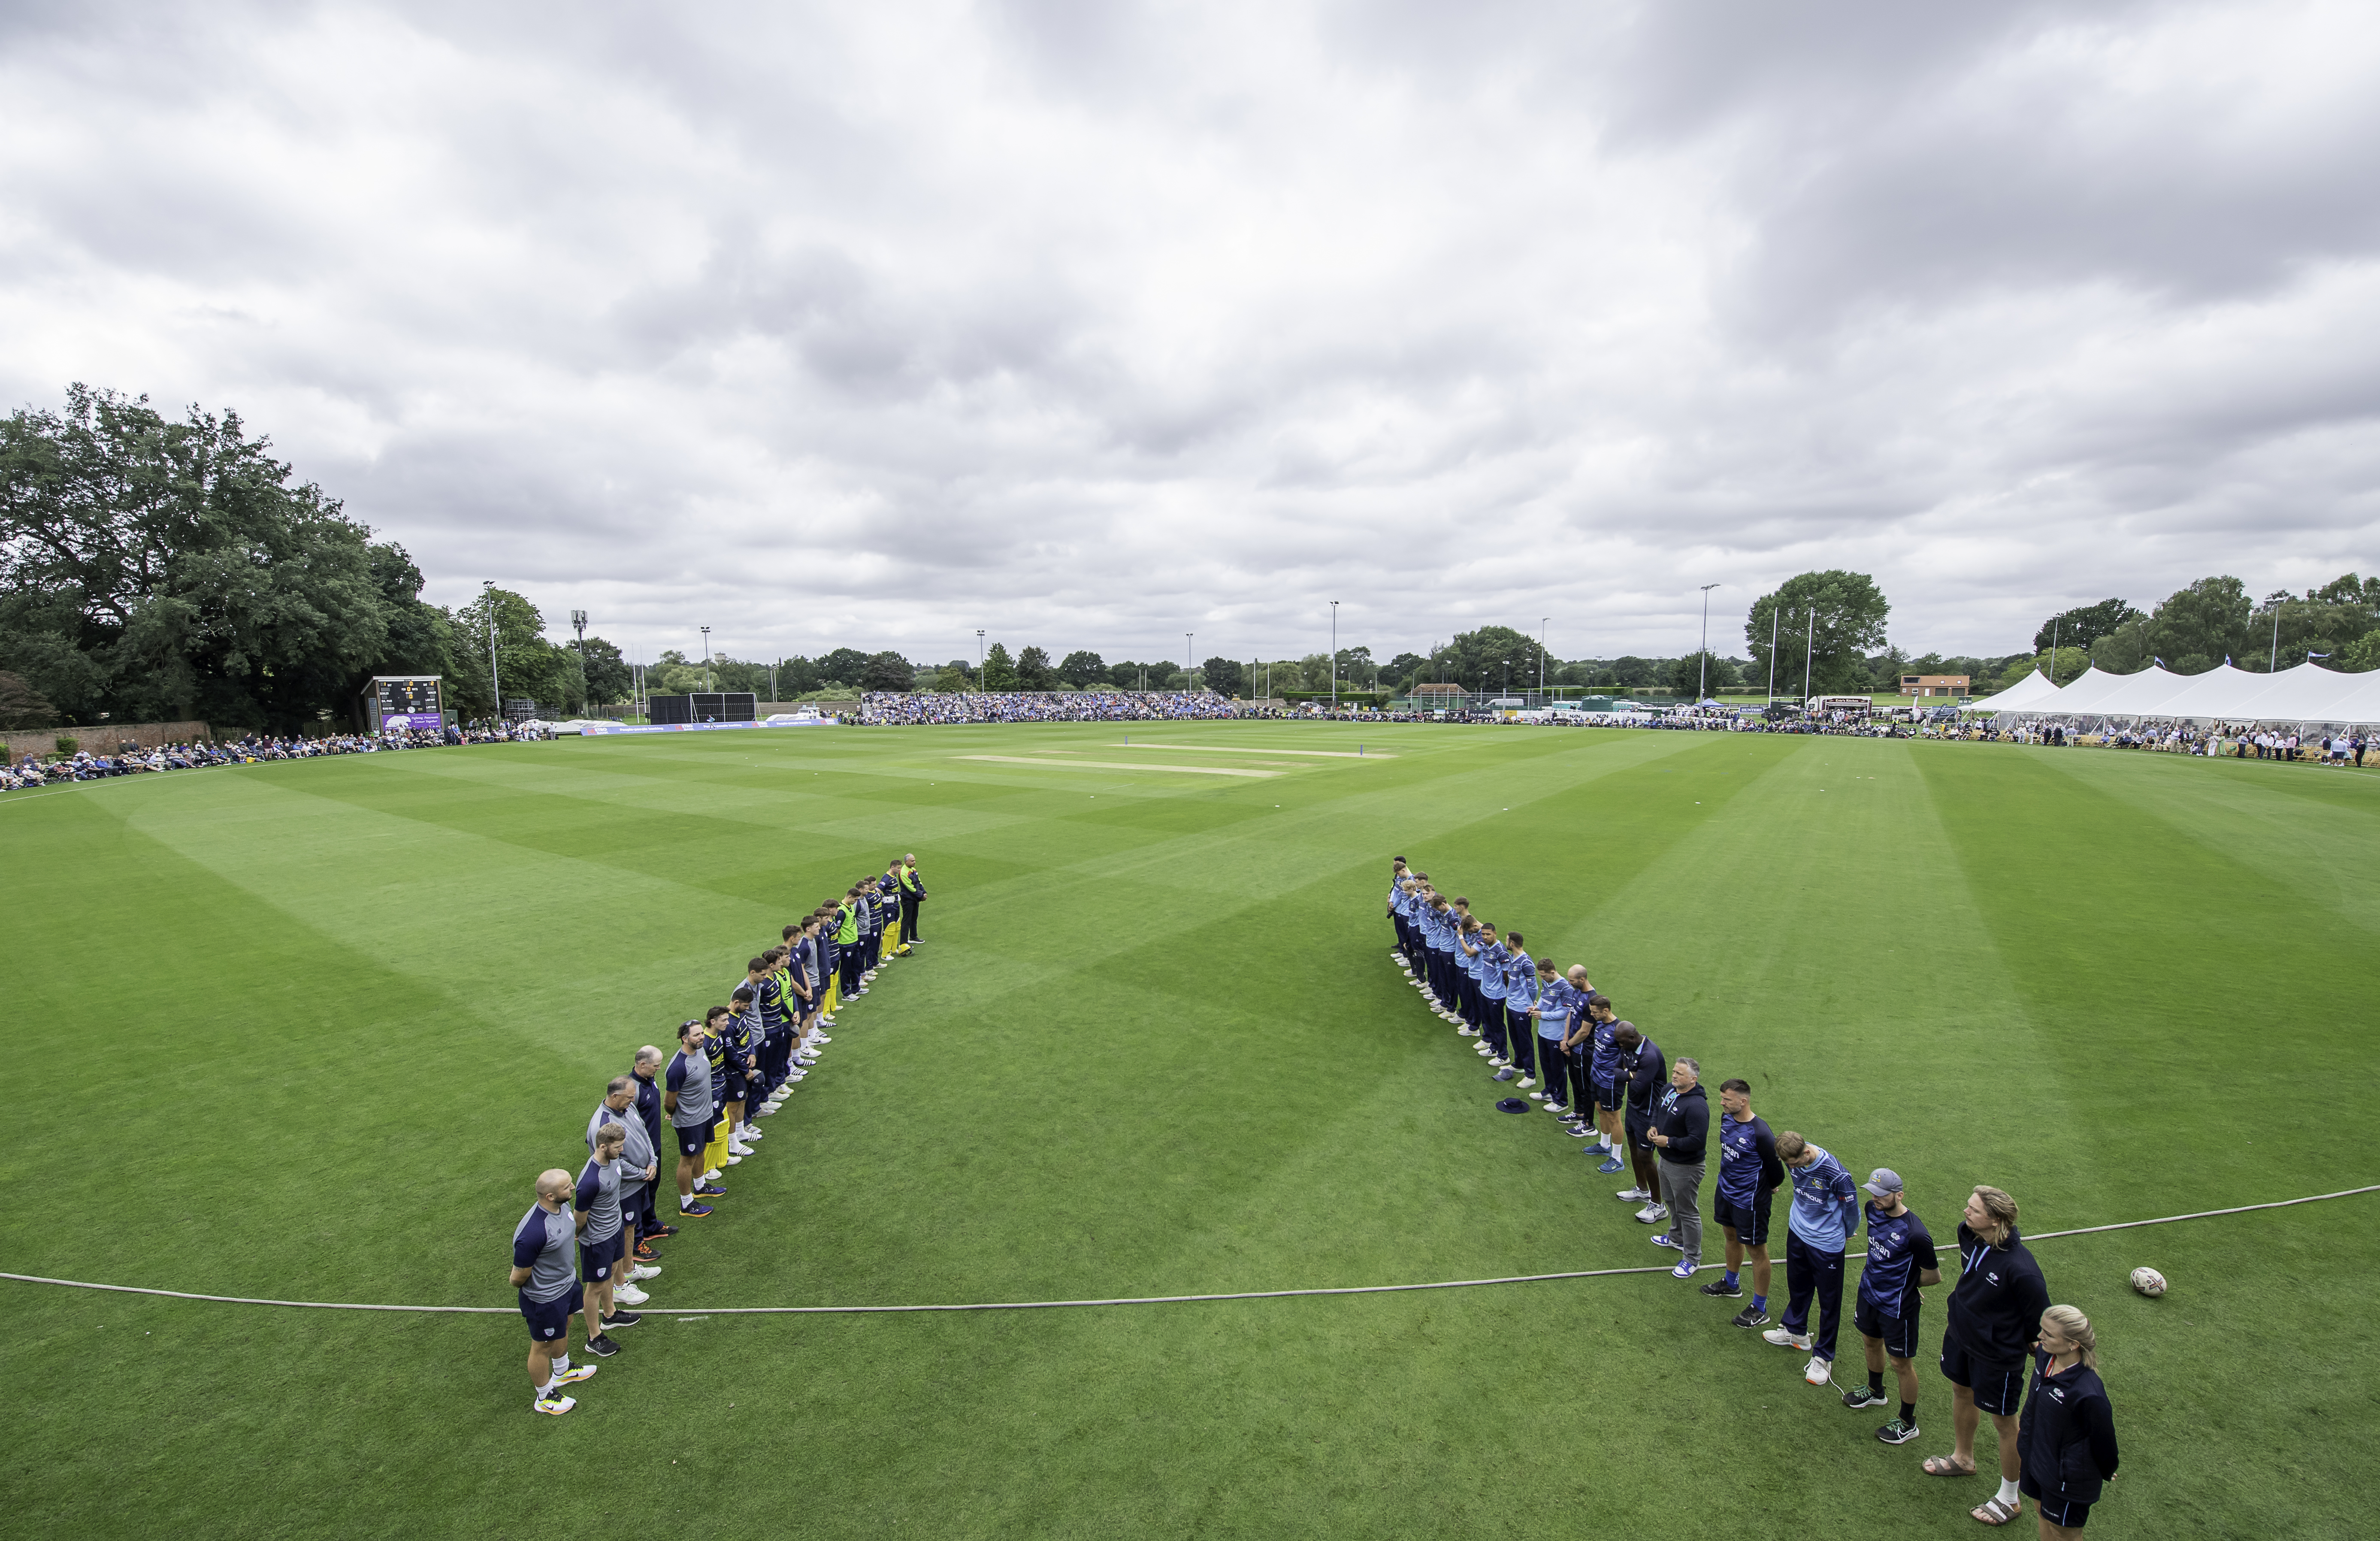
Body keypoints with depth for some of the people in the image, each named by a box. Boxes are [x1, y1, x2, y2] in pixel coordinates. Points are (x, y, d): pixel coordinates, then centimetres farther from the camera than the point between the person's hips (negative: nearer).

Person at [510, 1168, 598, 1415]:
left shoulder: (561, 1207, -14)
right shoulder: (532, 1233, -41)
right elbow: (518, 1279, -26)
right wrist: (533, 1293, -7)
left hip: (568, 1281, 8)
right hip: (545, 1299, -8)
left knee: (564, 1329, 31)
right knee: (543, 1346, 18)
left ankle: (562, 1372, 57)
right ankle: (544, 1397, 42)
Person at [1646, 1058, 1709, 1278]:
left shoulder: (1697, 1106, -30)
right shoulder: (1669, 1090, -2)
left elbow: (1698, 1141, -33)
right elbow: (1657, 1108, 17)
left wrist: (1669, 1142, -25)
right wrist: (1653, 1127, 0)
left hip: (1685, 1167, -9)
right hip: (1666, 1160, 9)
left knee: (1687, 1211, 6)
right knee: (1671, 1202, 27)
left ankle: (1692, 1259, 22)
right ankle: (1677, 1238, 49)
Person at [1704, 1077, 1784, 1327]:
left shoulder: (1760, 1133, -30)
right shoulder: (1726, 1118, -7)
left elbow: (1776, 1170, -16)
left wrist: (1769, 1188, 2)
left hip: (1750, 1201, -8)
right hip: (1726, 1190, 8)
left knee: (1756, 1251, 8)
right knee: (1731, 1236, 25)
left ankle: (1760, 1308, 24)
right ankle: (1731, 1283, 47)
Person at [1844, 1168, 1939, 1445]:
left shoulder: (1915, 1234, -32)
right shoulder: (1873, 1208, -10)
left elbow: (1934, 1276, -16)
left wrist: (1904, 1285, -2)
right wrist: (1873, 1273, 9)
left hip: (1898, 1307, -7)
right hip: (1869, 1293, 7)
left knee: (1900, 1362, 11)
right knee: (1872, 1342, 26)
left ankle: (1908, 1423, 32)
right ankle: (1875, 1391, 51)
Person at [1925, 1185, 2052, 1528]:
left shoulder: (2020, 1269, -36)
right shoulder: (1967, 1233, -16)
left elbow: (2041, 1323, -20)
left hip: (1998, 1355, -7)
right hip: (1960, 1335, 7)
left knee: (2004, 1422, 14)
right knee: (1961, 1392, 27)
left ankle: (2009, 1499, 38)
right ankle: (1963, 1458, 53)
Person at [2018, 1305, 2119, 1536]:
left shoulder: (2088, 1394, -37)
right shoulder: (2045, 1356, -16)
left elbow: (2104, 1439, -17)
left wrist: (2106, 1474, 0)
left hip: (2067, 1480, -6)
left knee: (2063, 1531, 18)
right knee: (2043, 1511, 26)